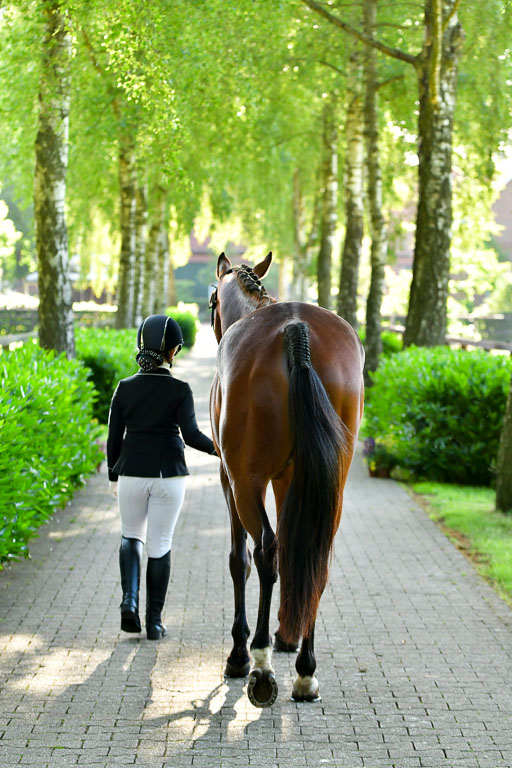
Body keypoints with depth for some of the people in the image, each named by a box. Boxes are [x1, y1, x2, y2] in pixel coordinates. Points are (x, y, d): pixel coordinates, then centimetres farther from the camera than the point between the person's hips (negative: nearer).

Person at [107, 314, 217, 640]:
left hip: (132, 473, 2)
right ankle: (154, 621, 11)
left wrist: (114, 478, 14)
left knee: (132, 536, 21)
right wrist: (217, 448, 0)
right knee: (160, 545, 9)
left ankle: (129, 599, -1)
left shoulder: (125, 388, -1)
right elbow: (191, 434, -15)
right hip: (169, 475, -2)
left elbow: (114, 438, 3)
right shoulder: (179, 390, -8)